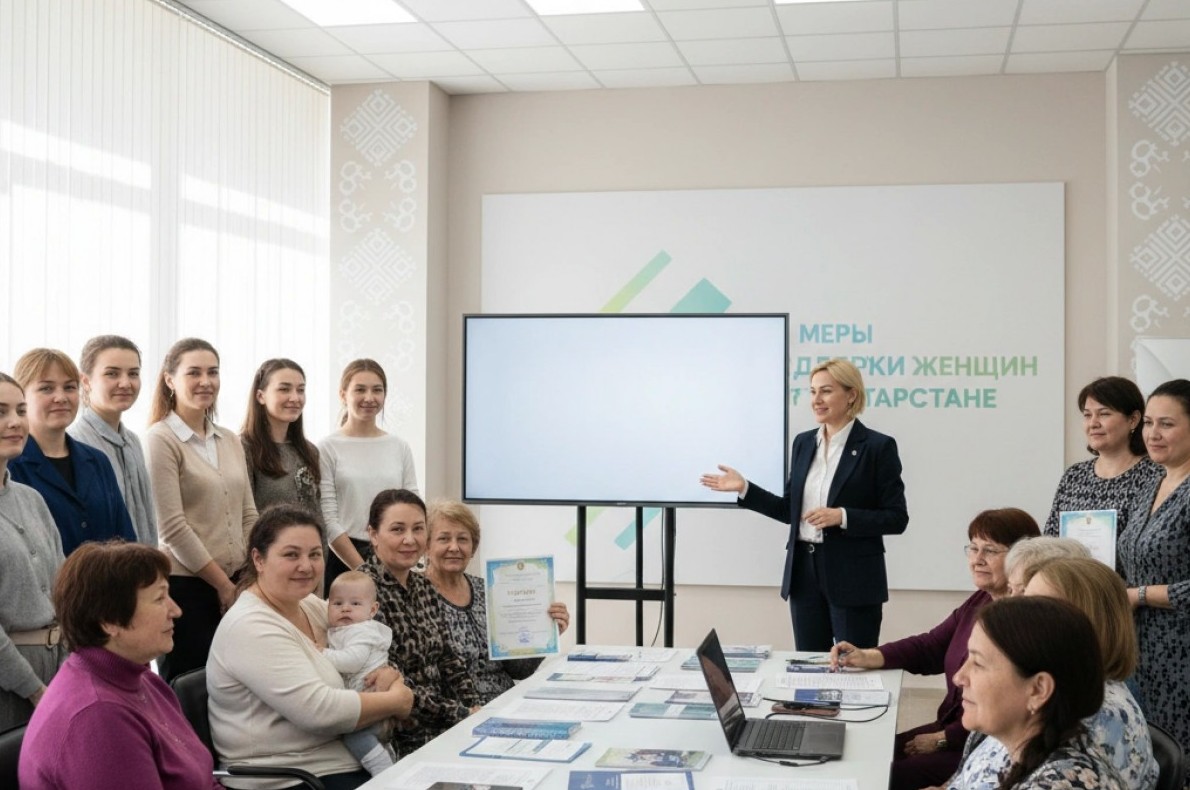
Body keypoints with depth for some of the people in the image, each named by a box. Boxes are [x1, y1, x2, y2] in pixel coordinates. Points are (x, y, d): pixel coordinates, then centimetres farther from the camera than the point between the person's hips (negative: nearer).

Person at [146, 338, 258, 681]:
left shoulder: (229, 440, 14)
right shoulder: (161, 439, -7)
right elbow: (173, 528, -12)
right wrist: (223, 583, -9)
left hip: (235, 589, 6)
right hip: (185, 585, -6)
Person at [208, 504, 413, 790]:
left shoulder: (311, 605, 8)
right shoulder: (251, 627, -17)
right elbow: (319, 710, -23)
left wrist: (389, 672, -3)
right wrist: (395, 701, -12)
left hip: (342, 762, 8)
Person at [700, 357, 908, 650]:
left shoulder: (877, 447, -7)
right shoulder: (804, 442, 10)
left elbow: (896, 518, -8)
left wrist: (842, 516, -19)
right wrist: (744, 488, 4)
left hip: (854, 577, -5)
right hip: (804, 571, 5)